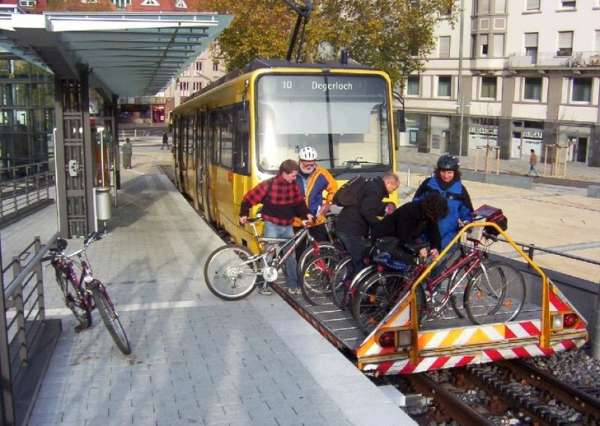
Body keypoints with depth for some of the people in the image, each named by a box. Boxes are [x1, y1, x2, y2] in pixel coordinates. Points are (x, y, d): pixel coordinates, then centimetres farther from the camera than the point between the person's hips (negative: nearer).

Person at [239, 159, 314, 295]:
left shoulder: (293, 185, 0)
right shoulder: (268, 185, -16)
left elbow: (299, 202, 11)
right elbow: (249, 198, -9)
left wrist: (306, 214, -2)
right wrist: (244, 214, -12)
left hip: (287, 226, 5)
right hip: (272, 225, -5)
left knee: (291, 256, 9)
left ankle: (293, 285, 18)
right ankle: (263, 284, 13)